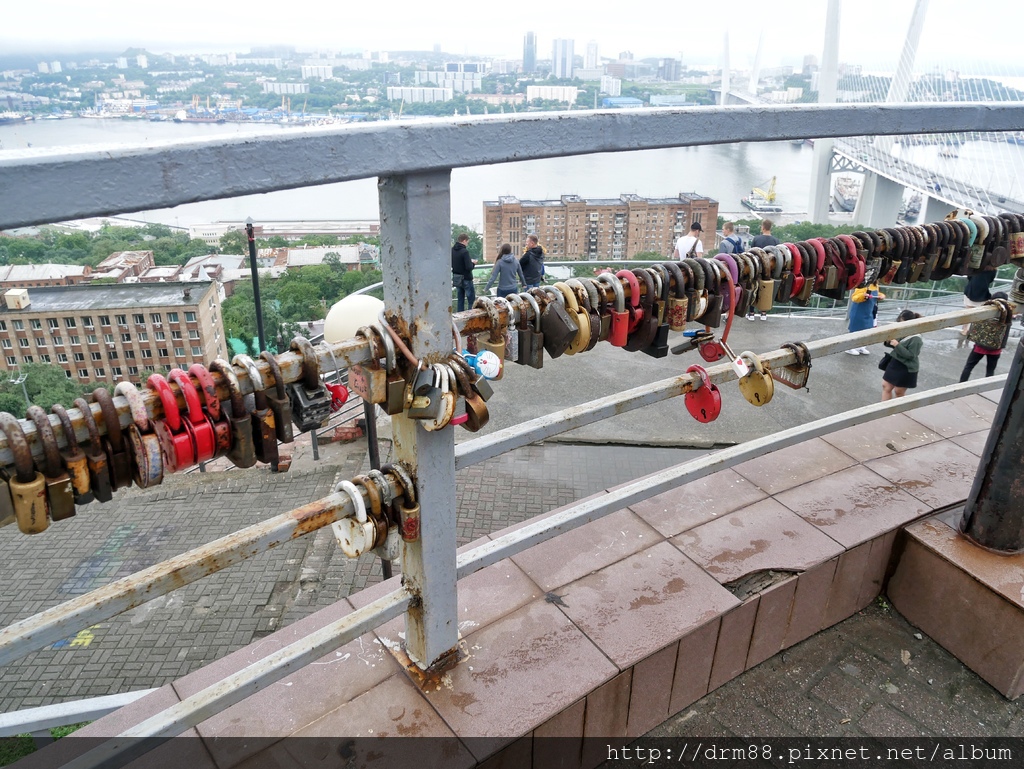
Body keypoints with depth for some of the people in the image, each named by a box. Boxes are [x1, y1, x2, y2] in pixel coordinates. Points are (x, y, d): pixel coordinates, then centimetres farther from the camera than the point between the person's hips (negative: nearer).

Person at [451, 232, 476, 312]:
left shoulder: (452, 250, 2)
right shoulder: (465, 251, -20)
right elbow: (469, 267, -24)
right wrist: (473, 262, -2)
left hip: (457, 279, 7)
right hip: (466, 279, -7)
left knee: (460, 299, 14)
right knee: (471, 301, 0)